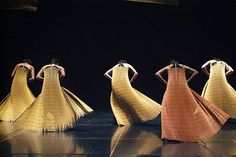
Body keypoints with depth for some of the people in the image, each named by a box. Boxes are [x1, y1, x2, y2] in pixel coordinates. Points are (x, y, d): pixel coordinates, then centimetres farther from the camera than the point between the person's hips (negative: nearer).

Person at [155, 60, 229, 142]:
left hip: (171, 88, -1)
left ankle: (169, 133, -7)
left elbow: (157, 74, 8)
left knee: (170, 108, 4)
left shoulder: (168, 67, 19)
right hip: (183, 87, 1)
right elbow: (195, 72, 15)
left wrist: (165, 82, 7)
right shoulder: (183, 67, 22)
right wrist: (187, 80, 13)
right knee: (191, 107, 8)